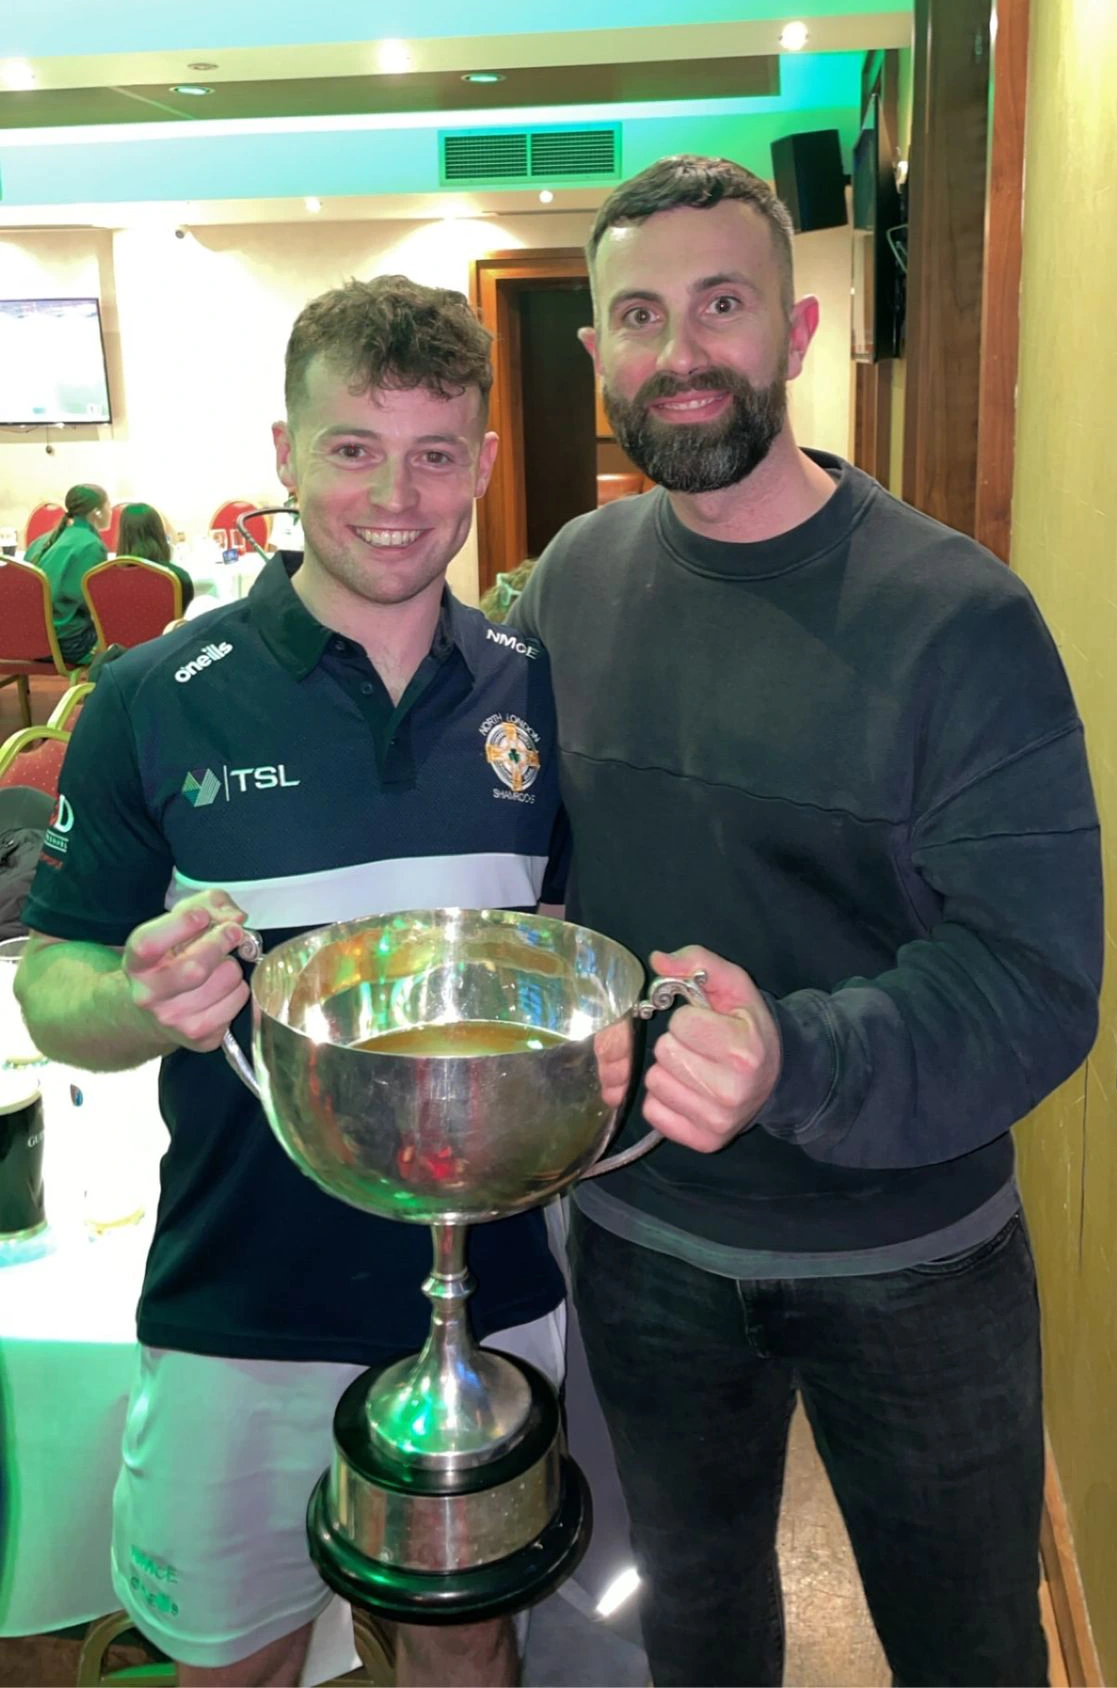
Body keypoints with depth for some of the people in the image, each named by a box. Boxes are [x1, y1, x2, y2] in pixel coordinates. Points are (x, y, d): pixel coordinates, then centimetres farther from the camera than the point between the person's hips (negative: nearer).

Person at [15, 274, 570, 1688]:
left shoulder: (538, 695, -4)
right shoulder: (157, 703, -11)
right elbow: (51, 988, -6)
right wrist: (149, 1002, -28)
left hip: (495, 1292, 2)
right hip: (245, 1315, -1)